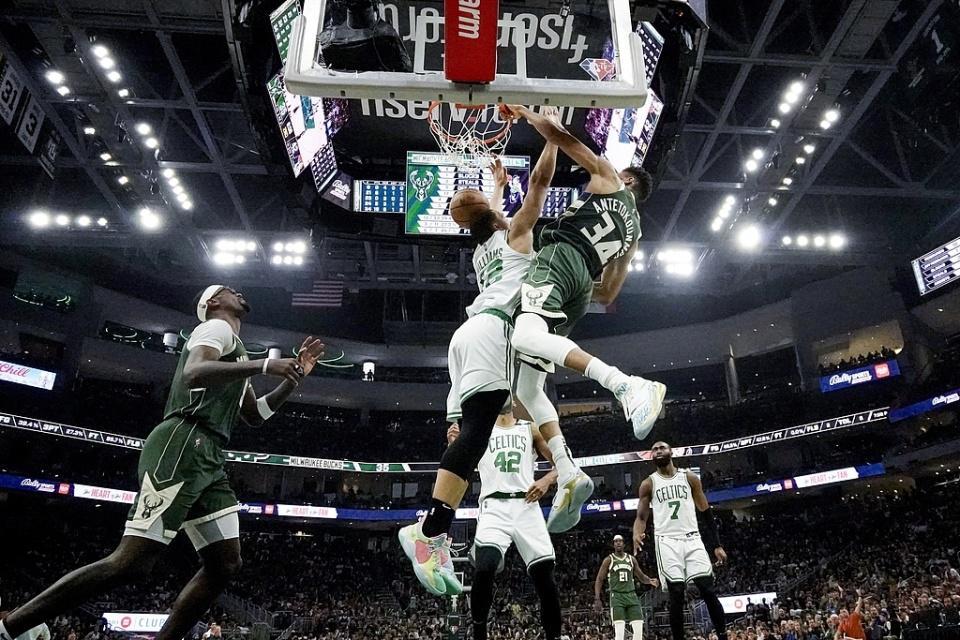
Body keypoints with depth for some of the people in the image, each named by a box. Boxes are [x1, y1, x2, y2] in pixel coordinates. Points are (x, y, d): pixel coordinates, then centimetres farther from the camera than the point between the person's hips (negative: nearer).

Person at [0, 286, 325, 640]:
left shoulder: (236, 351, 30)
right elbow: (193, 373, -20)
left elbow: (254, 414, 33)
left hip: (208, 458, 10)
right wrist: (265, 365, -23)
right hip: (181, 447, -10)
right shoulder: (216, 327, 1)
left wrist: (295, 375, 24)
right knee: (132, 562, -15)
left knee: (225, 563, 1)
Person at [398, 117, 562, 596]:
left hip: (470, 334, 9)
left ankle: (435, 536, -9)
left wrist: (497, 186, 69)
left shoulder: (482, 248, 33)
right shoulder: (515, 231, 15)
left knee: (470, 431, 0)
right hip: (490, 331, -8)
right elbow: (540, 179, 13)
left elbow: (490, 218, 56)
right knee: (475, 432, -19)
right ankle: (429, 532, -30)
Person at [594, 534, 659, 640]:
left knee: (639, 629, -6)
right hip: (617, 596, -4)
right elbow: (599, 580, 2)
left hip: (631, 596, 4)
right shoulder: (608, 560, 2)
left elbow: (641, 576, 19)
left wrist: (650, 581, -5)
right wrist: (597, 599, -9)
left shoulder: (631, 559, 12)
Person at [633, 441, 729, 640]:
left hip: (692, 539, 1)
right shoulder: (648, 483, 7)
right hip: (667, 541, -1)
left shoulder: (689, 477, 9)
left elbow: (706, 512, 11)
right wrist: (637, 534, -18)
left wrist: (717, 545, 5)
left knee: (708, 590, -6)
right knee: (676, 594, -7)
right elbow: (641, 517, 5)